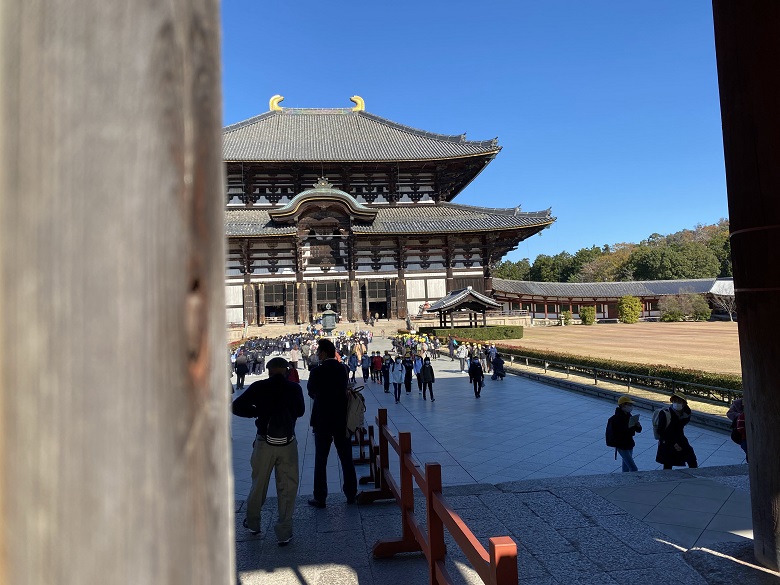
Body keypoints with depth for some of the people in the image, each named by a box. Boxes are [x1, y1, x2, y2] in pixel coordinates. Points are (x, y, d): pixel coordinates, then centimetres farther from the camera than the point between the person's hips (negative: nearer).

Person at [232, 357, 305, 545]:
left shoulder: (259, 387, -6)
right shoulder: (294, 388, -3)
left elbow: (237, 407, -5)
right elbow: (300, 411, 13)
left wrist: (259, 411, 6)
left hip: (264, 443, 1)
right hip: (288, 443, 0)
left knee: (258, 484, 19)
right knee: (287, 487, 9)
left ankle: (252, 523, 36)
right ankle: (284, 533, 11)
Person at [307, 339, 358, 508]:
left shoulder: (317, 371, -14)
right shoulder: (342, 369, 0)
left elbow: (311, 392, -1)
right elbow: (344, 390, 8)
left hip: (322, 421, -4)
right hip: (342, 420, 4)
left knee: (320, 461, 7)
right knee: (346, 459, 12)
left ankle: (320, 498, 11)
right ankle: (351, 494, 20)